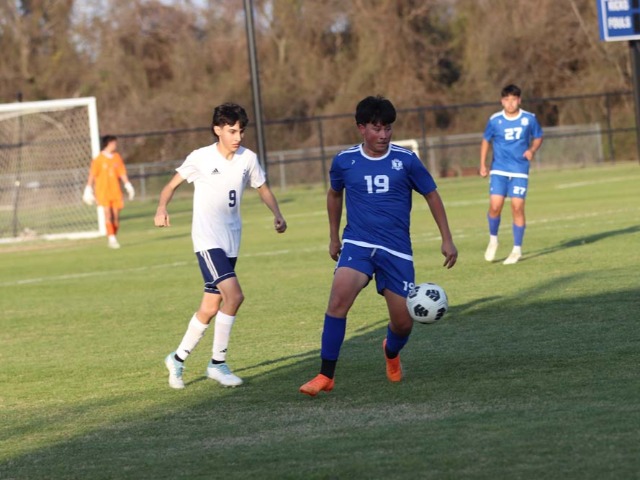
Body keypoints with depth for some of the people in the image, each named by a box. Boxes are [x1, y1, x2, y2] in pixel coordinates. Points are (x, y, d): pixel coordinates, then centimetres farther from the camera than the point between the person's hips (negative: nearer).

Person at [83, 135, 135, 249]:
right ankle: (111, 238, -18)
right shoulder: (98, 160, -5)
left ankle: (113, 238, 14)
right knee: (108, 214, -15)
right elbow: (92, 175, -3)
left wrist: (128, 186, 1)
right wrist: (88, 190, -4)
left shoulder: (117, 157, 8)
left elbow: (122, 173, 9)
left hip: (115, 191, 4)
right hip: (103, 192, -4)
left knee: (116, 216, 2)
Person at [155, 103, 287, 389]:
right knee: (234, 295, -21)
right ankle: (218, 363, -8)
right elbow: (172, 185, 1)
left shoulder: (248, 159, 2)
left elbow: (263, 189, 16)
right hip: (207, 239, -5)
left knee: (211, 307, 9)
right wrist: (162, 209, -17)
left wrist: (276, 214, -2)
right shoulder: (201, 158, -9)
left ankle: (178, 359, 27)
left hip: (231, 241, 5)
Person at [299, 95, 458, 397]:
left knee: (403, 323, 1)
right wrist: (333, 237, 24)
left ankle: (391, 352, 40)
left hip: (397, 250, 0)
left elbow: (431, 195, 9)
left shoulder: (405, 160, -3)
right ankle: (325, 376, -21)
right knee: (339, 298, -27)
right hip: (357, 244, 0)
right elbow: (335, 194, 21)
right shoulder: (344, 161, 1)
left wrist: (447, 239, 6)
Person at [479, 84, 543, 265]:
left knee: (517, 207, -6)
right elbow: (486, 141, 12)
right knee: (495, 206, -11)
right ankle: (493, 240, 16)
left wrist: (532, 150, -8)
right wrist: (483, 164, 7)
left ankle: (517, 249, 6)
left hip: (520, 171, 0)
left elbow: (538, 137, 12)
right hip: (499, 170, 0)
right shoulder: (495, 120, -2)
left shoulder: (529, 119, -3)